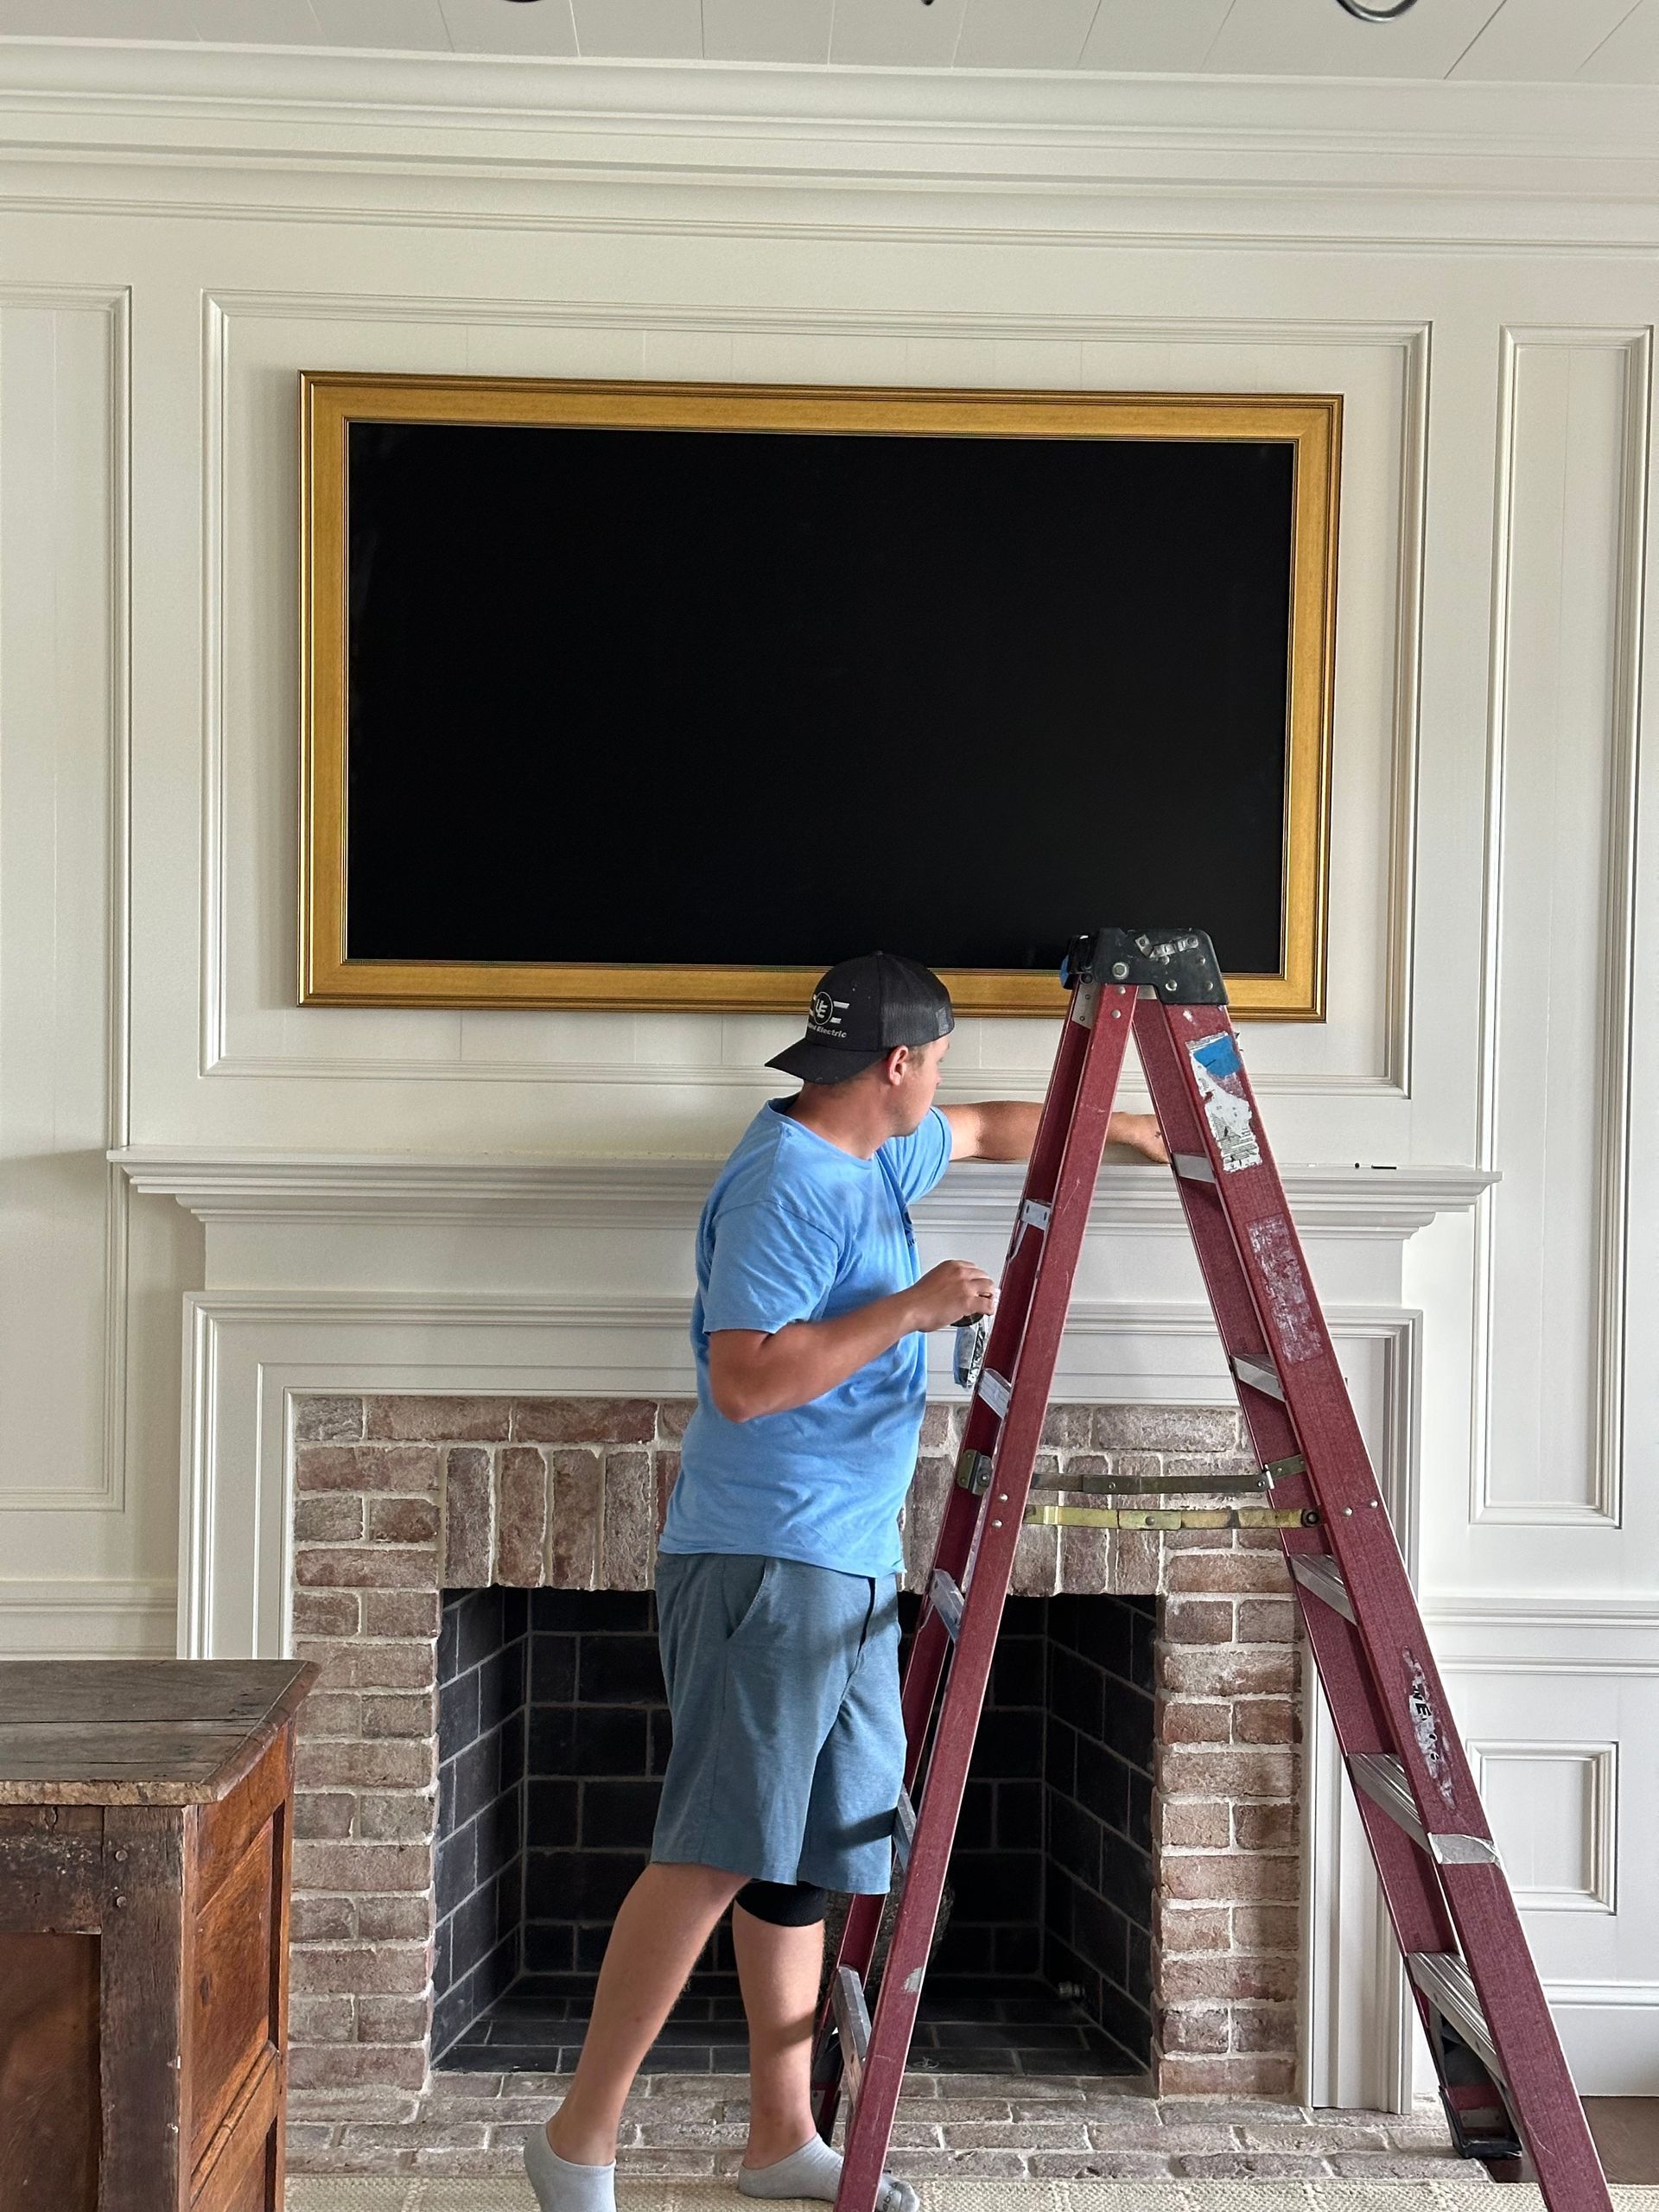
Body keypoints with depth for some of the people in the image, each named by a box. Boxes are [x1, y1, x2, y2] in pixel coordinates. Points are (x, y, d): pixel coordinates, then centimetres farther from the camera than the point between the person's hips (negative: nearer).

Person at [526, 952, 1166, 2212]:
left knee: (798, 1860, 13)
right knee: (717, 1853, -11)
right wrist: (910, 1309, -19)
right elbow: (744, 1380, -23)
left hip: (845, 1566, 10)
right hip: (764, 1563, -10)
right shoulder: (786, 1183, -16)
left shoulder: (874, 1160, 15)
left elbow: (988, 1131, 35)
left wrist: (1127, 1127, 42)